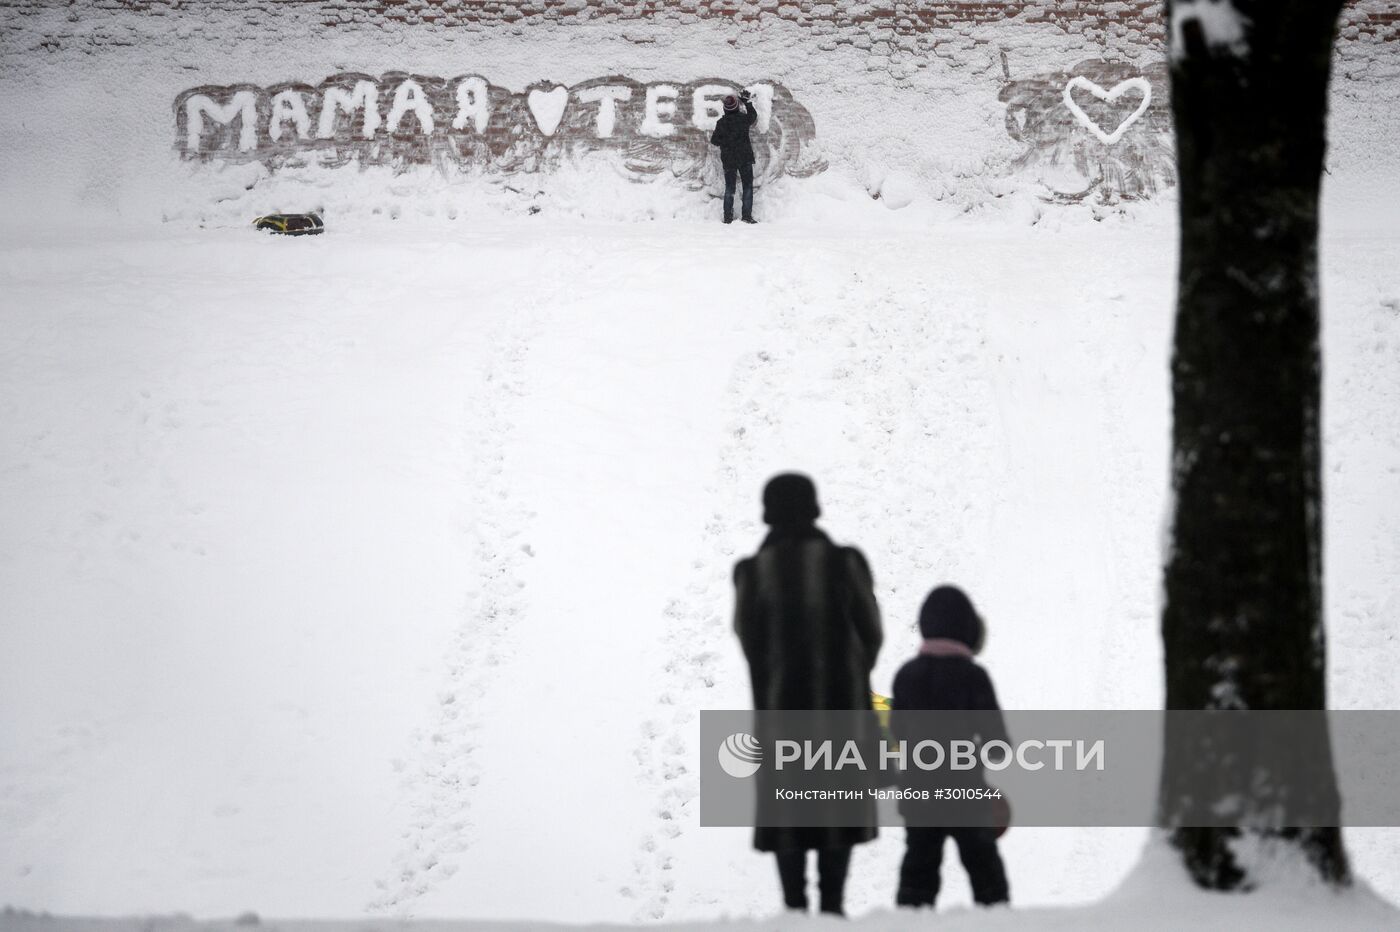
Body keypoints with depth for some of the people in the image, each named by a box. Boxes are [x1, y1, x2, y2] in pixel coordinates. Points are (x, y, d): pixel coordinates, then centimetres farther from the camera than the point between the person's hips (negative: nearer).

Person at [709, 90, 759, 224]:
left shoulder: (721, 123, -6)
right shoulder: (743, 119, -8)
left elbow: (714, 141, 0)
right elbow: (753, 117, 15)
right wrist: (748, 103, 25)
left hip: (728, 159, 1)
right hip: (745, 158, -1)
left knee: (729, 188, 9)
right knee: (748, 186, 6)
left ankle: (728, 217, 5)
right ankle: (746, 215, -1)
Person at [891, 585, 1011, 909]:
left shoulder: (906, 675, -1)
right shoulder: (973, 676, -12)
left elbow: (898, 730, 7)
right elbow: (995, 733, -9)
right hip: (964, 788, -3)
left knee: (919, 865, 8)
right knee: (983, 862, 10)